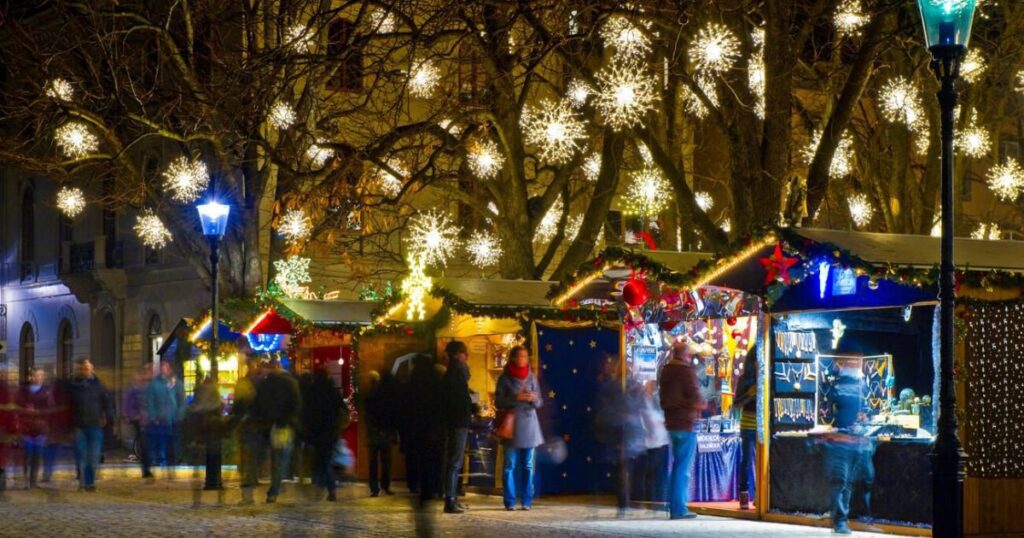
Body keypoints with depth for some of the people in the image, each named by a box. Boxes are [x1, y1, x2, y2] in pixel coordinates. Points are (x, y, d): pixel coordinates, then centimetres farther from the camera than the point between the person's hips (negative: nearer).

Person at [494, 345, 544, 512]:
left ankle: (526, 501, 6)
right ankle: (510, 501, 1)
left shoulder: (532, 377, 8)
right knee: (510, 465, -3)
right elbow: (498, 402, -3)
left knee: (528, 465, 3)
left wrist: (533, 399, -12)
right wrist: (515, 398, -16)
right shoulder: (504, 378, 1)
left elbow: (539, 403, 10)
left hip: (529, 424, 2)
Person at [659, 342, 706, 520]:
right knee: (683, 467, -5)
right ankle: (679, 509, -7)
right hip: (685, 423, -8)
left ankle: (674, 507, 19)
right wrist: (704, 404, 0)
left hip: (671, 423, 8)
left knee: (677, 465, 16)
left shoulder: (666, 371, 11)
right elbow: (695, 399, -18)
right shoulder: (686, 371, -14)